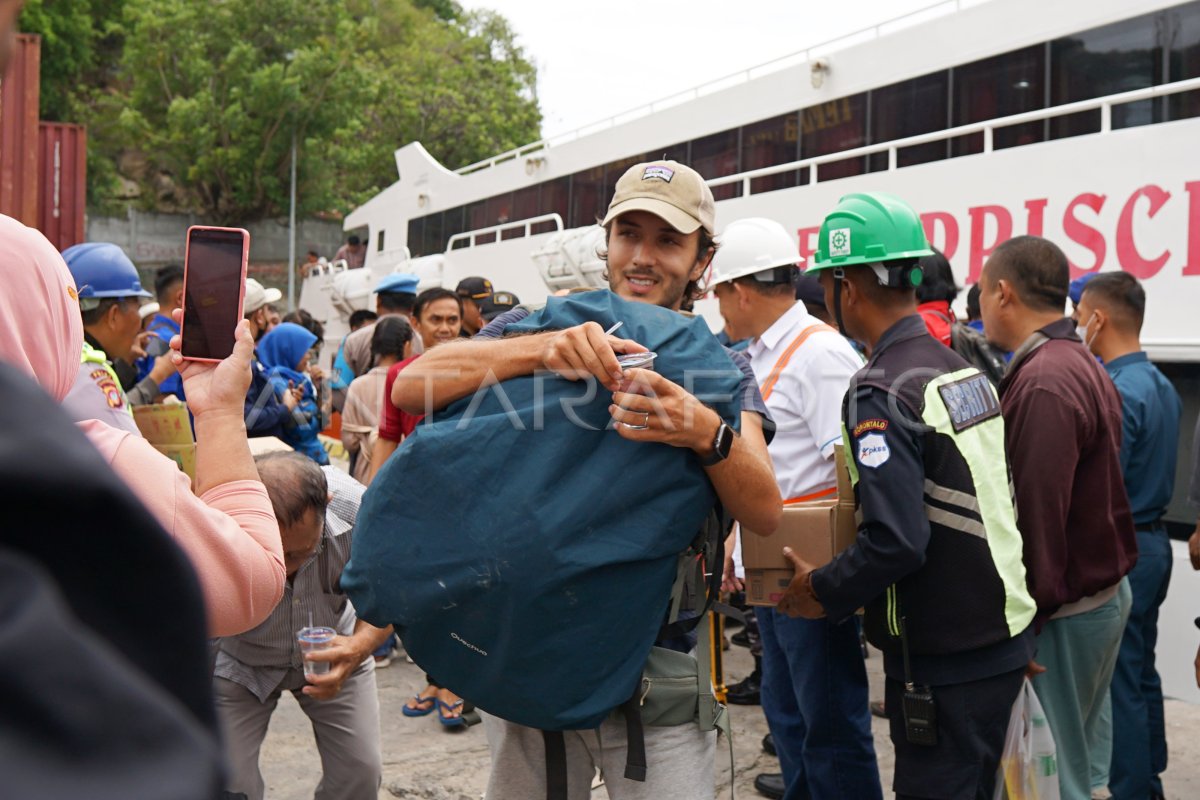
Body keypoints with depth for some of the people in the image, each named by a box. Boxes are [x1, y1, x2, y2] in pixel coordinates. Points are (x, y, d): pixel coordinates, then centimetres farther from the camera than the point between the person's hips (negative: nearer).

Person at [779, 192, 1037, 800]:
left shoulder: (878, 391, -20)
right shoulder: (963, 368, 7)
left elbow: (895, 542, -26)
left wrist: (824, 594, -11)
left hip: (944, 663, -8)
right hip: (1005, 638, 8)